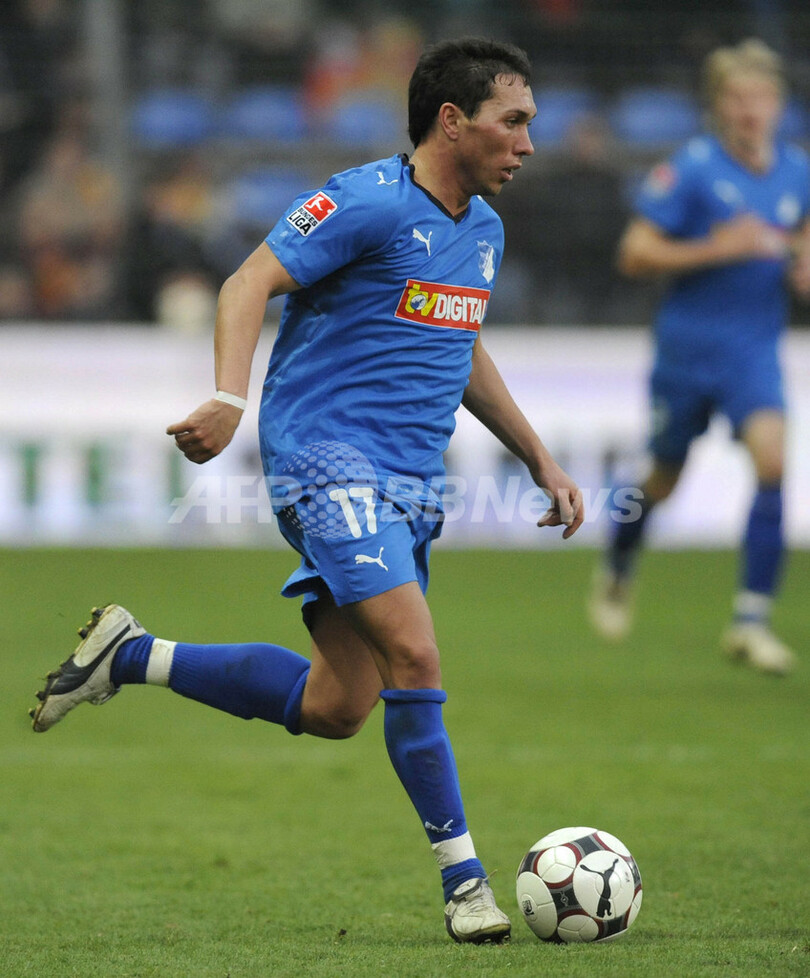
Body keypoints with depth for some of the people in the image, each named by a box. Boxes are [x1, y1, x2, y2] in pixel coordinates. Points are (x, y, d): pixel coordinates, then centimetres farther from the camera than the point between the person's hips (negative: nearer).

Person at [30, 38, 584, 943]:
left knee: (336, 708, 5)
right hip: (328, 458, -9)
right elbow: (250, 283, -17)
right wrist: (228, 398, -32)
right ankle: (462, 878, -10)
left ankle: (128, 657, 21)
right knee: (414, 656, -20)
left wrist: (540, 460, 28)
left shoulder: (482, 228, 15)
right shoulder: (370, 202, -12)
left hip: (411, 484, 9)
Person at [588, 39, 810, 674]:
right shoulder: (691, 169, -11)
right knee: (665, 479, 11)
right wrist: (718, 248, -21)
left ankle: (751, 621, -17)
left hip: (756, 347, 2)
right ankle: (618, 569, 44)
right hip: (689, 343, -2)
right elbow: (635, 254, -11)